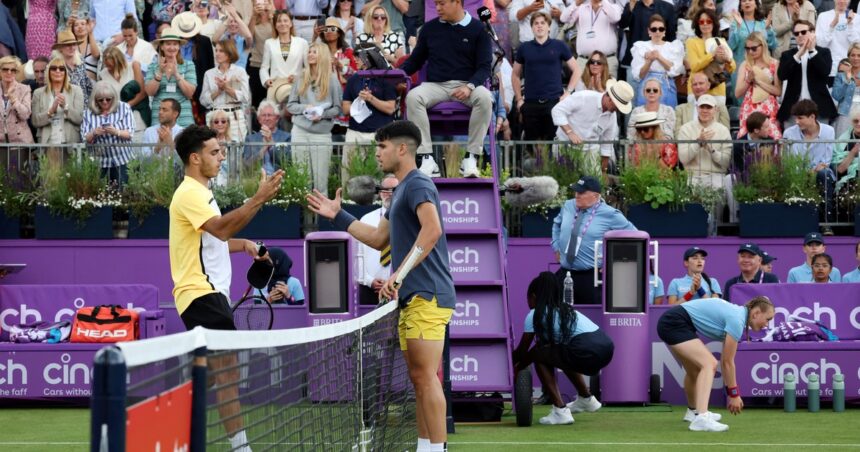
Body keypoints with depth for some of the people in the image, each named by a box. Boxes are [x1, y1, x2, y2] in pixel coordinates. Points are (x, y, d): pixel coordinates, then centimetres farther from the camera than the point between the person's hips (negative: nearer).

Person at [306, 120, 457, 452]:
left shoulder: (417, 184, -10)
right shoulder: (402, 190, 22)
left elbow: (432, 230, -27)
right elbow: (378, 239, 31)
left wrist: (399, 274, -31)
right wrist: (337, 216, 29)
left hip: (427, 297, -10)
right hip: (411, 298, 10)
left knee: (426, 377, -12)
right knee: (418, 378, 10)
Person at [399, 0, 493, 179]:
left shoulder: (477, 29, 3)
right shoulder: (430, 28, 11)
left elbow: (484, 66, -2)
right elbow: (415, 60, 17)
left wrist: (470, 86, -20)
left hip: (466, 85, -2)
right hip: (436, 85, 2)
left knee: (485, 97, -35)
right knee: (413, 96, -31)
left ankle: (471, 157, -27)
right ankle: (427, 159, -31)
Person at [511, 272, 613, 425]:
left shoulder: (536, 314, 10)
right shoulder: (564, 309, 31)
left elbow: (522, 351, 17)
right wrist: (519, 366, 46)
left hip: (587, 352, -8)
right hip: (606, 346, 8)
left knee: (539, 356, 12)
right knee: (561, 352, 34)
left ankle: (560, 411, 2)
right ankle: (586, 399, 43)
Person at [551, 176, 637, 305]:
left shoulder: (609, 214, -9)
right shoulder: (568, 206, 6)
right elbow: (557, 224, 29)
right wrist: (556, 246, 18)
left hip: (592, 277, -5)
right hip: (564, 274, 5)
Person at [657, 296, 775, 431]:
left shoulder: (735, 314, 14)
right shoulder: (737, 320, -14)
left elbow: (725, 361, 20)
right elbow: (727, 362, -9)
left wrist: (732, 393, 19)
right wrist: (734, 394, -1)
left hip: (669, 323, 10)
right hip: (675, 323, -10)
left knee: (696, 369, 24)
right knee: (709, 364, -19)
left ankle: (693, 411, 47)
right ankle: (701, 418, -31)